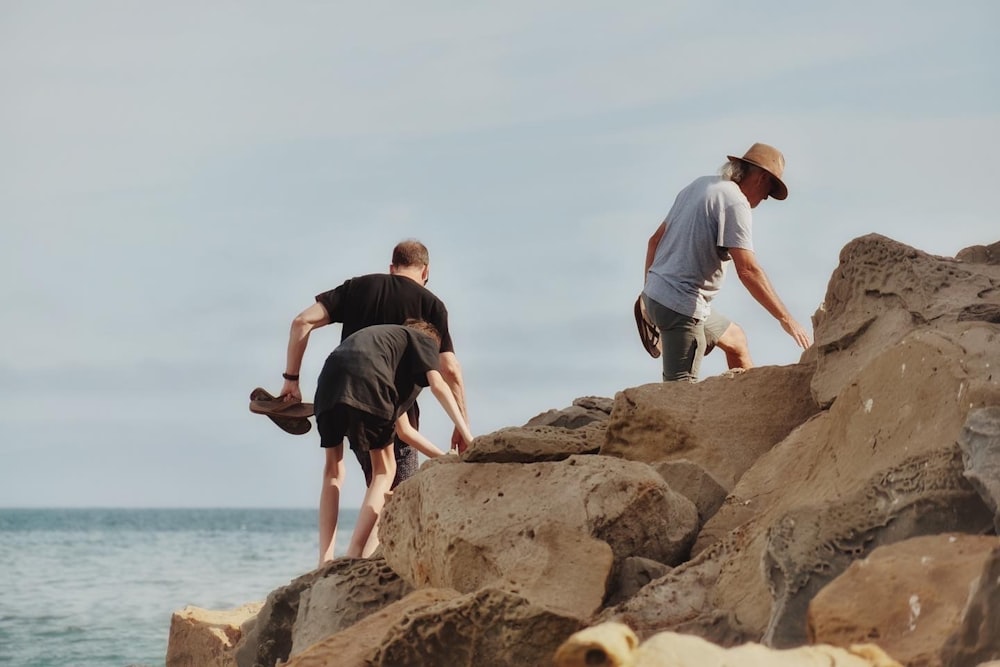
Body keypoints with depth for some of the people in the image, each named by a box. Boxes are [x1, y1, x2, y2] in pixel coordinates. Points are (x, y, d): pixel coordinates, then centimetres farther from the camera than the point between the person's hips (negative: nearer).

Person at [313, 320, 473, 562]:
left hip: (329, 379, 6)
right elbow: (438, 385, 6)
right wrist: (465, 433, 4)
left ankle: (326, 560, 8)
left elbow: (403, 428, 48)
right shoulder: (424, 340, 29)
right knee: (384, 470, 11)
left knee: (334, 471, 20)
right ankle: (354, 557, -1)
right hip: (366, 381, -6)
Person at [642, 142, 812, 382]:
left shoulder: (699, 185, 13)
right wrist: (786, 319, -18)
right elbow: (748, 270, -21)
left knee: (735, 339, 28)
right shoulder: (735, 202, -13)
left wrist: (649, 292, 22)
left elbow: (655, 241, 17)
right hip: (681, 304, -10)